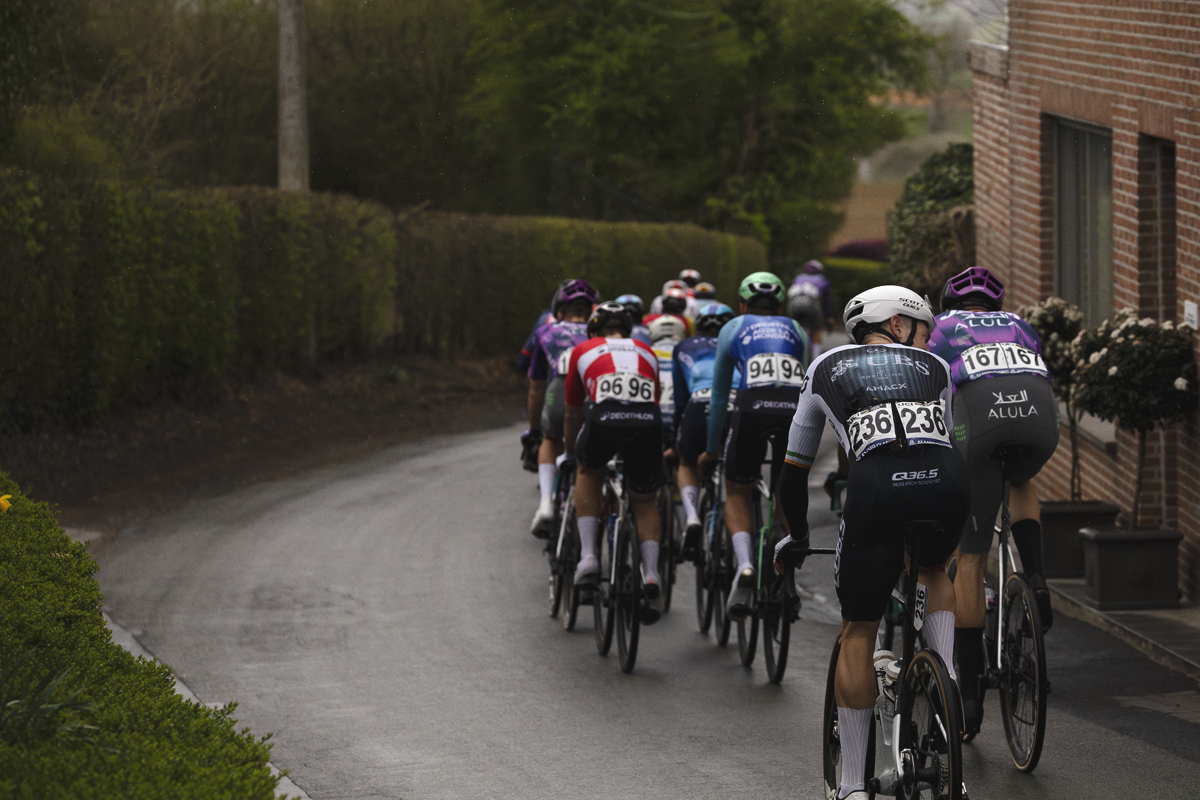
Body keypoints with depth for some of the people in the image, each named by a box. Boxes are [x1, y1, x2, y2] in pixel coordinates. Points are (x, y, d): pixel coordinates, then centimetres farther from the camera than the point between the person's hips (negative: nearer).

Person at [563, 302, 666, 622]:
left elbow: (573, 415, 39)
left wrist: (570, 455, 57)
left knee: (589, 473, 31)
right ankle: (651, 577, 2)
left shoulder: (583, 351, 29)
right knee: (644, 502, 23)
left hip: (604, 418, -2)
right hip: (647, 420, 2)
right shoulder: (645, 352, 35)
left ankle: (588, 556, 16)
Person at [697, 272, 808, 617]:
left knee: (737, 494, 16)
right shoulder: (796, 331, 30)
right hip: (796, 410, 2)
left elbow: (719, 395, 30)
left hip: (753, 408, -2)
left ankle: (744, 564, -9)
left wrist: (711, 450, 39)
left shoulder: (733, 330, 26)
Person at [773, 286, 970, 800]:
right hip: (947, 480, 1)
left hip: (878, 484, -1)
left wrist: (796, 536, 50)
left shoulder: (827, 368, 30)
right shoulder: (934, 367, 31)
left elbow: (795, 467, 36)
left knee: (858, 632, 13)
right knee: (933, 571, 36)